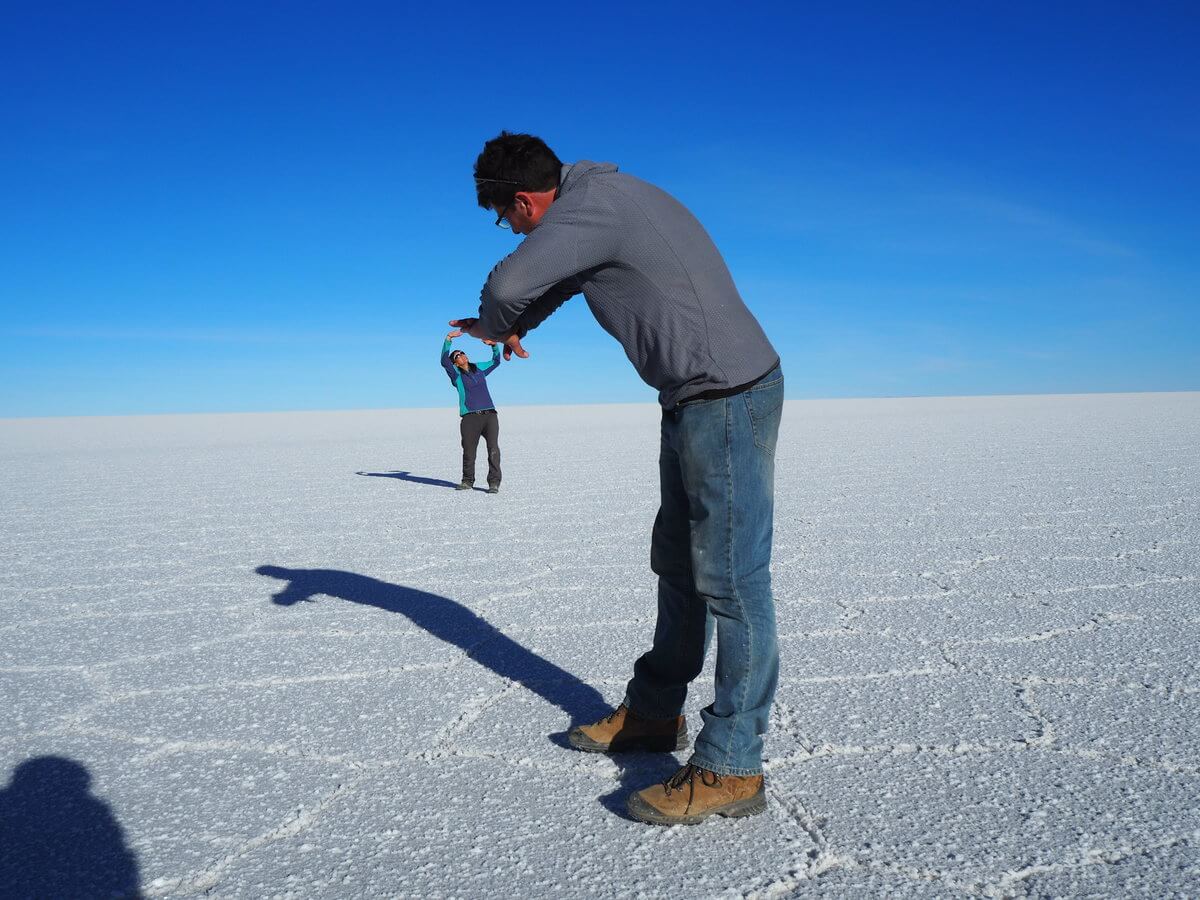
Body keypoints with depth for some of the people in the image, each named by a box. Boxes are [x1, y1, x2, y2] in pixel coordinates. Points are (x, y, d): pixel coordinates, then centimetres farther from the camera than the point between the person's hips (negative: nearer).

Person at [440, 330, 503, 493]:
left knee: (493, 449, -11)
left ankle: (494, 483, -11)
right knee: (469, 452, 4)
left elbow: (496, 361, 34)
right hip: (470, 417, -2)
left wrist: (495, 345, 18)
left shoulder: (479, 369, 21)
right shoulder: (456, 374, 8)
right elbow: (444, 361, -9)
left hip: (490, 414, 2)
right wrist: (448, 339, -16)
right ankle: (468, 481, 22)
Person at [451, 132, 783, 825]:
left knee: (731, 579, -7)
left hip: (729, 398, -10)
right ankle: (654, 714, 31)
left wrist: (498, 326, -2)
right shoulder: (604, 200, 16)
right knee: (679, 565, 16)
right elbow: (554, 280, 32)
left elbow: (510, 283, -24)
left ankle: (731, 769, 2)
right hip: (694, 403, 10)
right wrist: (500, 329, 38)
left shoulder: (591, 203, -15)